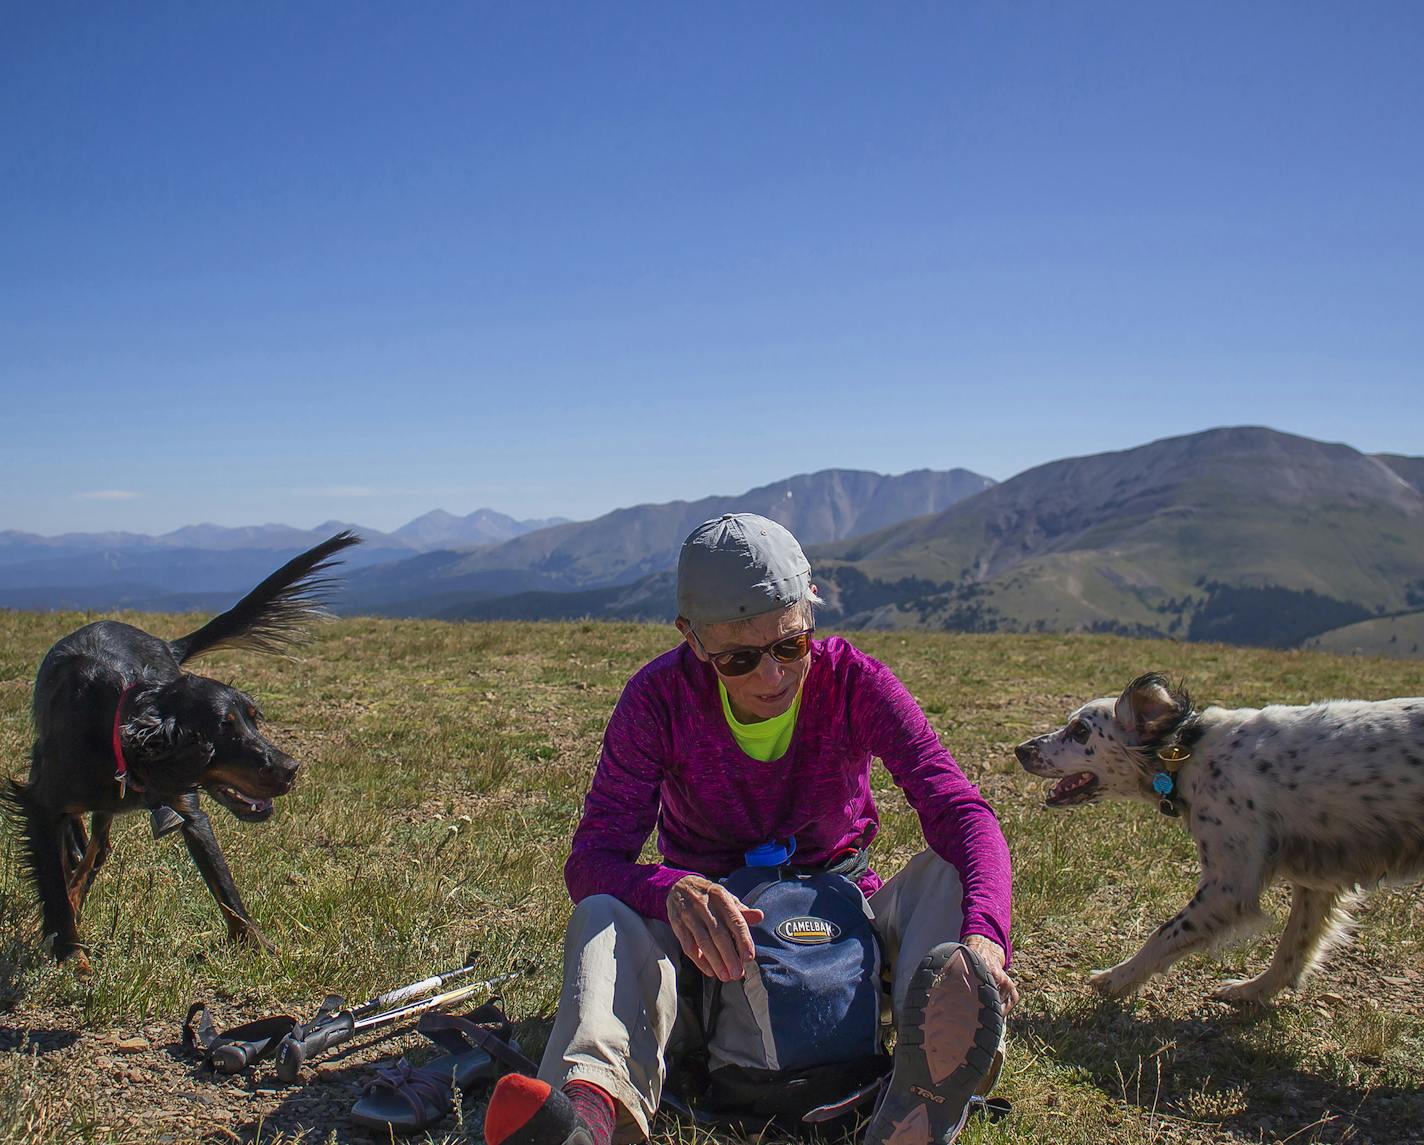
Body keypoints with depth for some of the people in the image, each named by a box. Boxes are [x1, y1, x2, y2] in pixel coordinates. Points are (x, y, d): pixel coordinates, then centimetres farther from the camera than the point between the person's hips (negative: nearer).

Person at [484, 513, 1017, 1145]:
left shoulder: (853, 682, -16)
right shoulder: (660, 697, -17)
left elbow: (961, 814, -26)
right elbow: (591, 861, -23)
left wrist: (981, 938, -48)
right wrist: (677, 892, -47)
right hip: (710, 931, 0)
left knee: (948, 871, -27)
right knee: (602, 915, -30)